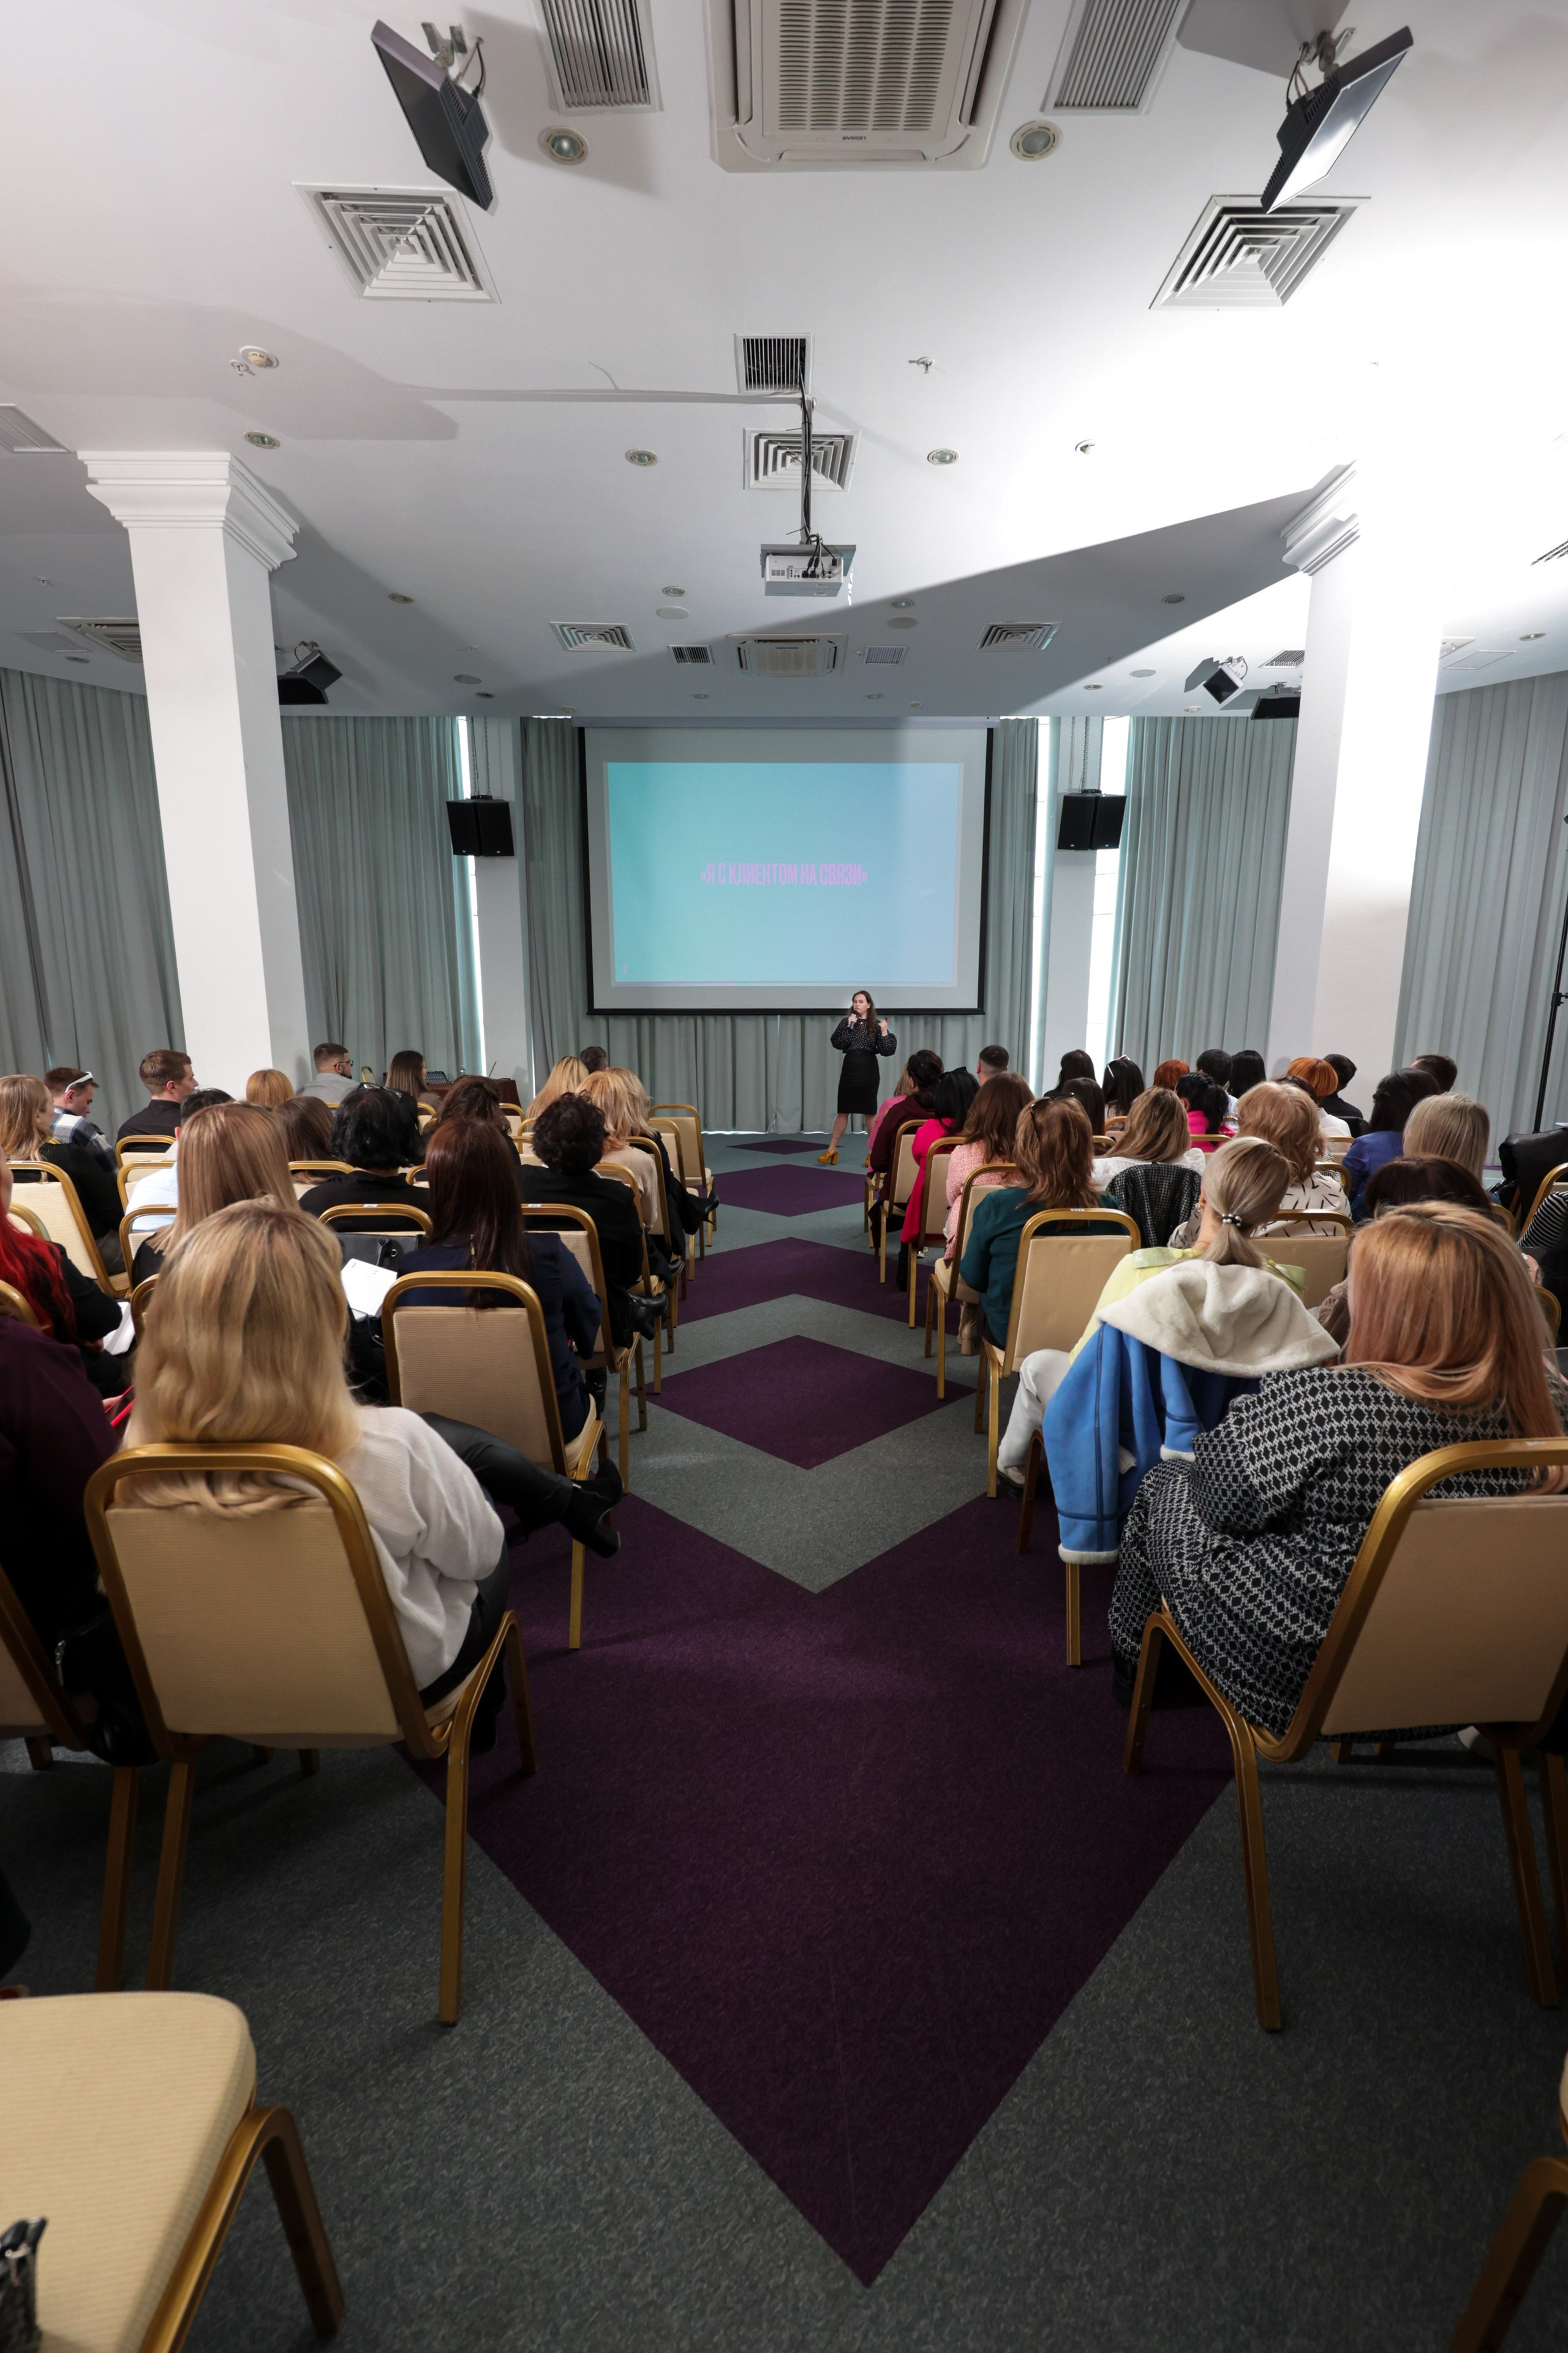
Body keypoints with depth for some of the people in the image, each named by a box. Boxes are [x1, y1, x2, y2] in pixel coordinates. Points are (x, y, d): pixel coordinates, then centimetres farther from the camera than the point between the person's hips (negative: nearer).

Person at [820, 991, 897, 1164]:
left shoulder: (876, 1024, 2)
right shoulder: (847, 1022, 6)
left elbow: (887, 1050, -4)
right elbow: (837, 1044, -7)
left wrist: (884, 1032, -18)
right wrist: (849, 1026, -15)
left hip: (869, 1070, -1)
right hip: (849, 1068, 1)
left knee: (870, 1111, 4)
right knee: (843, 1110, 5)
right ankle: (832, 1149, 12)